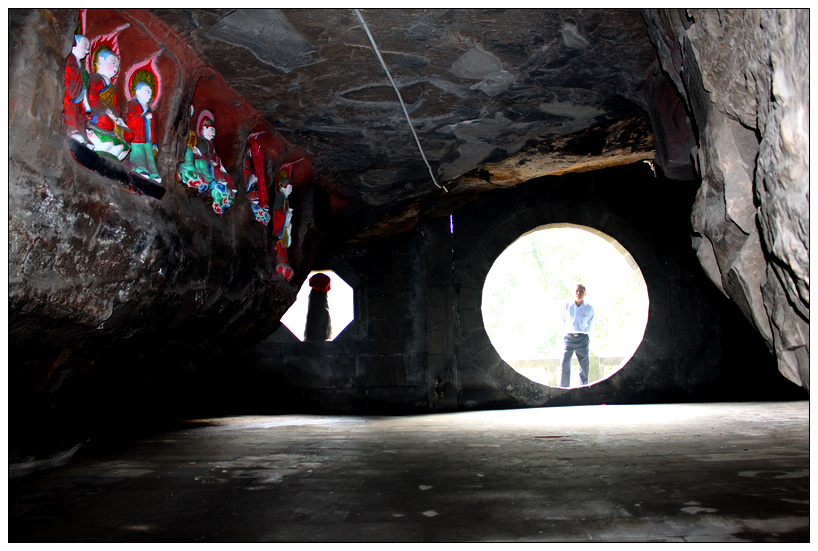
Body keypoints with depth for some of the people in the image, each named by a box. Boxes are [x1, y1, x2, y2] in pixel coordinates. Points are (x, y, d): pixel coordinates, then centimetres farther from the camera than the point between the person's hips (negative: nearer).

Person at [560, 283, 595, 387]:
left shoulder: (589, 308, 3)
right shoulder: (567, 305, 3)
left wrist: (585, 331, 12)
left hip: (583, 338, 0)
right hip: (569, 337, 0)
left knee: (585, 365, 2)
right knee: (565, 363, -7)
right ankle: (563, 388, -3)